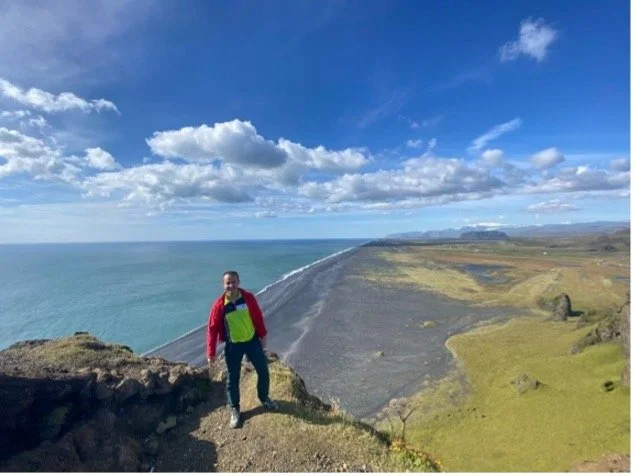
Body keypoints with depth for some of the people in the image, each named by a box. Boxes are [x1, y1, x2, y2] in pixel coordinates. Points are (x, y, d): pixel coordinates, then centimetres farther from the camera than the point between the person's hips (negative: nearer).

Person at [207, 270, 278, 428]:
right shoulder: (219, 305, -17)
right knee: (233, 378, 10)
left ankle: (264, 398, 40)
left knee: (263, 371, 12)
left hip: (252, 340, 2)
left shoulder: (248, 297, -13)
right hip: (233, 345, -2)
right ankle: (235, 410, 32)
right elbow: (212, 329, -10)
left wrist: (263, 336, 6)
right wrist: (211, 353, -10)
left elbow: (258, 317, -1)